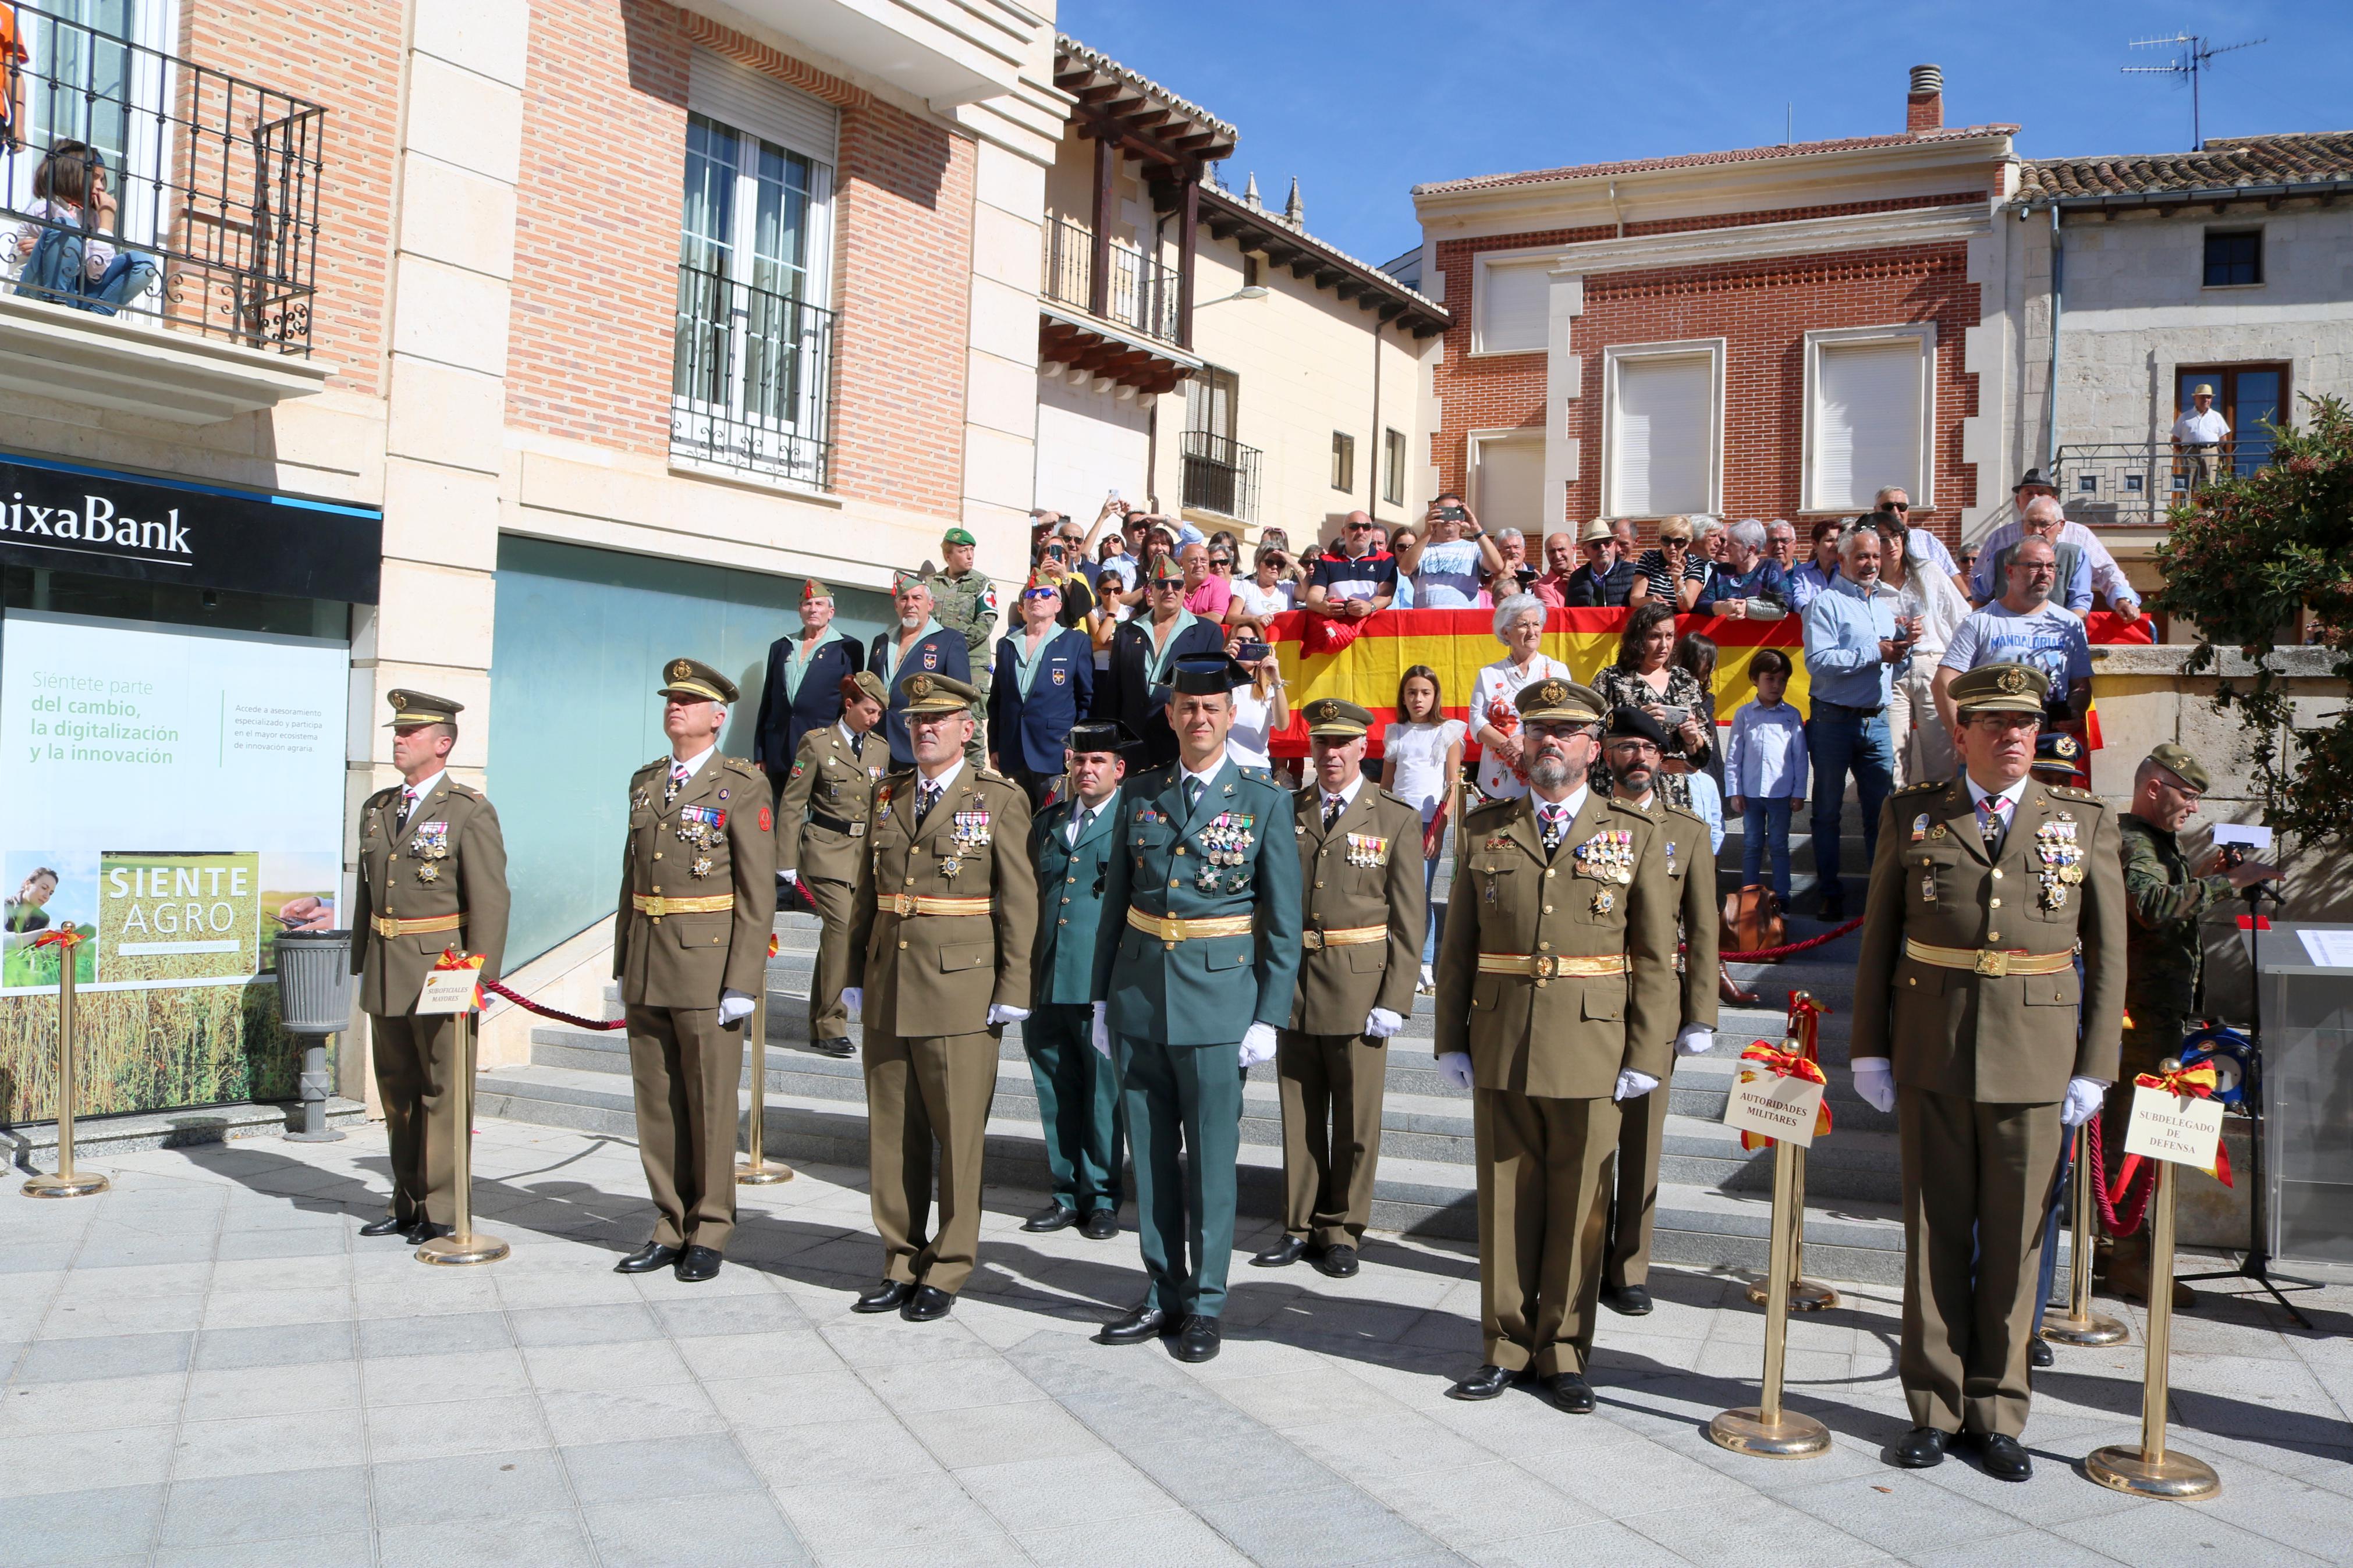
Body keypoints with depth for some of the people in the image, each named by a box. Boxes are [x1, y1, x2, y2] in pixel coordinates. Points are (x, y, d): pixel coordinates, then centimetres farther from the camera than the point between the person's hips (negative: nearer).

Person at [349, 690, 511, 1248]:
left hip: (439, 972, -6)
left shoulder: (470, 811, -7)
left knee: (443, 1092, 1)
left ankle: (441, 1210, 9)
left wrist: (479, 978, -14)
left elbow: (490, 900, -11)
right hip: (386, 976, 7)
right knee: (397, 1092, 13)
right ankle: (407, 1203, 25)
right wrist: (362, 965, 15)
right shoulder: (377, 809, 13)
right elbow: (366, 892, 18)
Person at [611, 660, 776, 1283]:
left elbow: (758, 895, -9)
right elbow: (631, 878, 17)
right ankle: (671, 1228, 22)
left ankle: (710, 1233, 14)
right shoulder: (645, 783, 14)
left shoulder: (742, 788, -5)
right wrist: (623, 967, 13)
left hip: (708, 969, -6)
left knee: (710, 1104, 2)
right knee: (657, 1104, 10)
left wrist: (742, 983, -14)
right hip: (646, 971, 6)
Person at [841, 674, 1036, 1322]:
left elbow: (1020, 902, -4)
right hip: (887, 989, 5)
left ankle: (946, 1273, 14)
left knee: (958, 1135, 2)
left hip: (960, 988, -5)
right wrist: (856, 973, 11)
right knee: (891, 1134, 10)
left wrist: (1012, 991, -8)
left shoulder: (1000, 799, -2)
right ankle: (900, 1264, 22)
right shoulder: (887, 796, 13)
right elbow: (867, 892, 15)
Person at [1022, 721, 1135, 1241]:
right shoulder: (1046, 822, 15)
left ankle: (1102, 1198, 16)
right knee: (1056, 1096, 11)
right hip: (1047, 984, 5)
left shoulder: (1135, 822, -1)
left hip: (1102, 985, -5)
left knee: (1103, 1096, 3)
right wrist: (1023, 977, 13)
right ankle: (1067, 1194, 24)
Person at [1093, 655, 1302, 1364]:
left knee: (1210, 1158, 4)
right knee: (1151, 1156, 11)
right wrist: (1103, 996, 9)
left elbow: (1284, 922, -3)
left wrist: (1270, 1015, -7)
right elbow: (1116, 901, 12)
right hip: (1139, 997, 4)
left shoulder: (1265, 801, -3)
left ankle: (1205, 1305, 17)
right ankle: (1164, 1295, 24)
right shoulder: (1140, 794, 7)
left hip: (1218, 1000, -3)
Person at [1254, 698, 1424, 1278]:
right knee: (1299, 1116, 10)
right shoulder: (1286, 813, 8)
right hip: (1292, 984, 3)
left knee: (1356, 1119, 5)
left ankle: (1342, 1231, 19)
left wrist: (1395, 999, -9)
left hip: (1360, 989, -2)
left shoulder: (1396, 819, 0)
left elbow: (1408, 920, -2)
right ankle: (1300, 1226, 22)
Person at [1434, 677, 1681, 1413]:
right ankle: (1505, 1347, 22)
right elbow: (1456, 946, 8)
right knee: (1505, 1203, 8)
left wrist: (1647, 1054, -4)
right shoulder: (1485, 829, 8)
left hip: (1592, 1052, -1)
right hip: (1500, 1052, 1)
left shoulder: (1636, 835, 4)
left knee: (1577, 1209, 6)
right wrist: (1451, 1041, 3)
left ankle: (1562, 1353, 21)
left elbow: (1654, 958, 2)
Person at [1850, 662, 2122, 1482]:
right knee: (1935, 1233, 7)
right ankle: (1934, 1408, 20)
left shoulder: (2086, 821, 4)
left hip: (2034, 1063, 0)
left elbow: (2108, 954, 5)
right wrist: (1869, 1048, 2)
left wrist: (2095, 1069, 0)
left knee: (2013, 1241, 7)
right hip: (1931, 1057, 0)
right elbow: (1878, 939, 6)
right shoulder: (1912, 815, 3)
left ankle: (1997, 1414, 21)